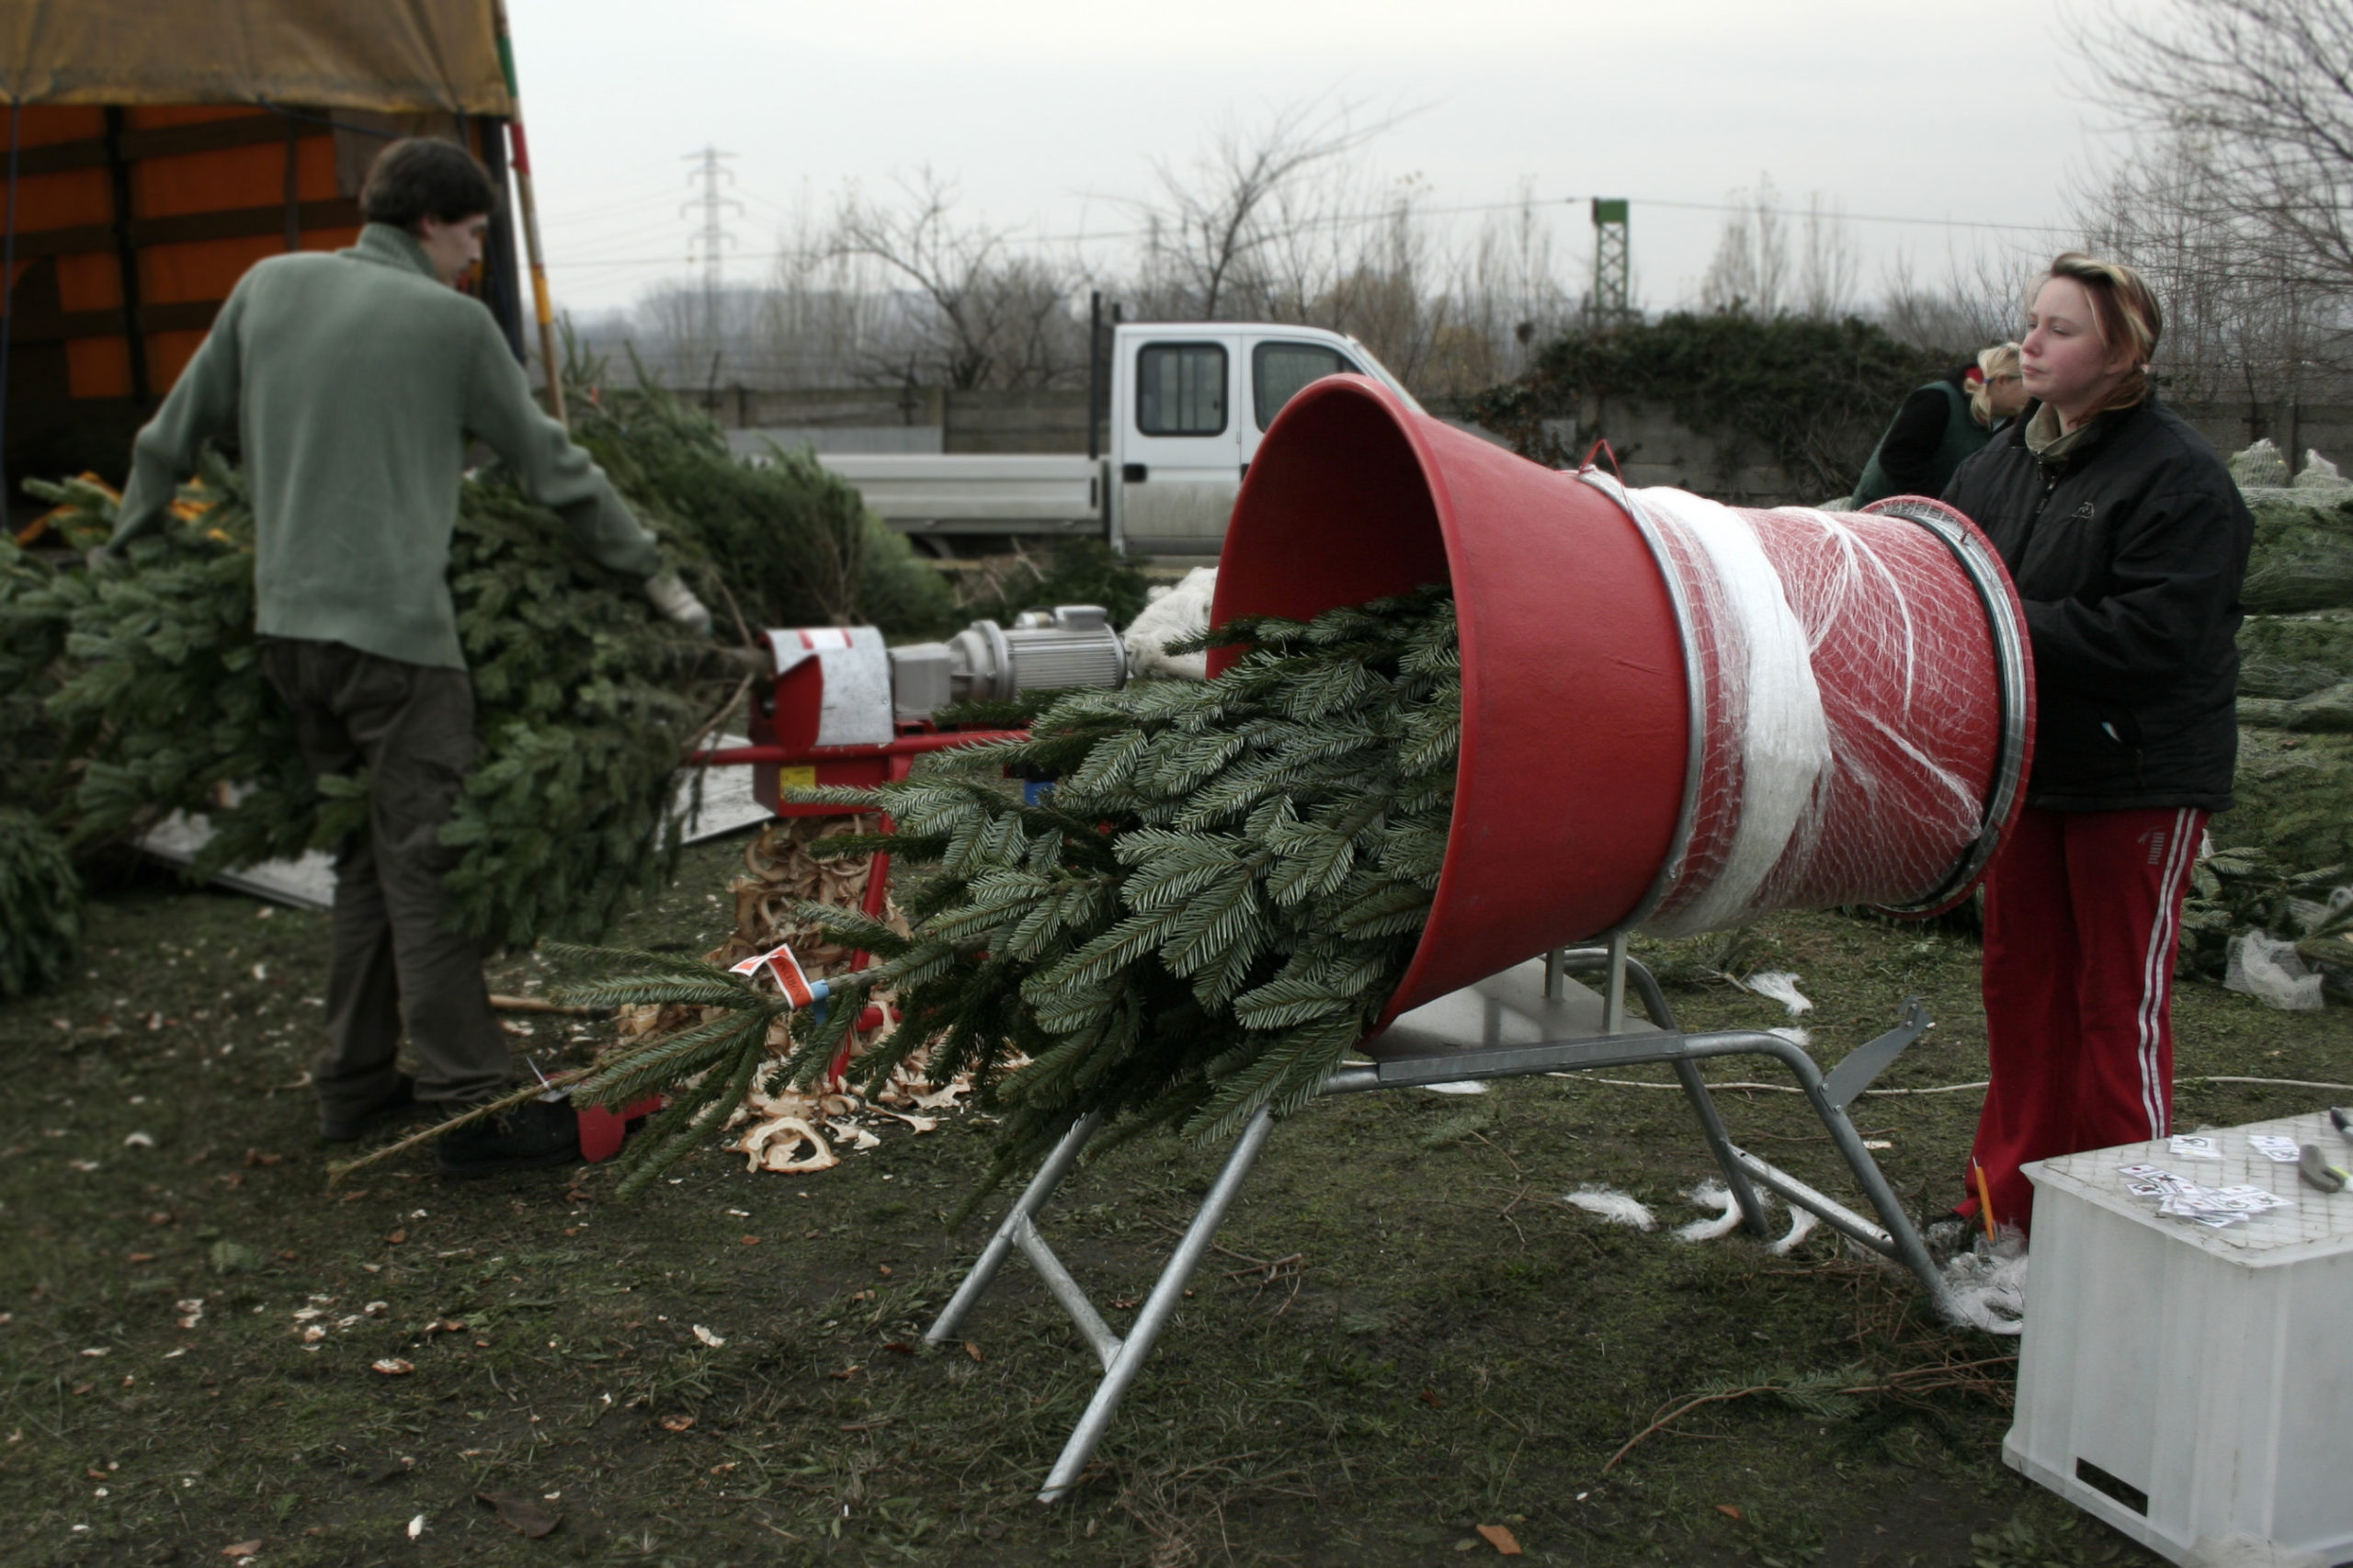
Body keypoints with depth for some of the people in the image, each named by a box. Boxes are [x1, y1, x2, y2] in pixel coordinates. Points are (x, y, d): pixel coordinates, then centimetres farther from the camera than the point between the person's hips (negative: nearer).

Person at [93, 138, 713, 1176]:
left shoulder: (270, 286, 13)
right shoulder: (451, 322, -2)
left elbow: (174, 435, 18)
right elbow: (552, 466, 4)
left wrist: (123, 549, 32)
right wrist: (650, 572, 13)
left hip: (286, 622, 6)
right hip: (393, 624, -6)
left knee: (367, 854, 16)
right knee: (427, 863, -4)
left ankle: (355, 1081, 22)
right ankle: (472, 1107, -2)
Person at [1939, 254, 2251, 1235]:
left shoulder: (2179, 476, -15)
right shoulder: (2000, 465, 7)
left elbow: (2152, 639, -23)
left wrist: (2011, 628, -24)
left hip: (2139, 778, -7)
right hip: (2027, 764, 7)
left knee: (2121, 1001, 0)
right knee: (2019, 979, 14)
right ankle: (2010, 1199, 27)